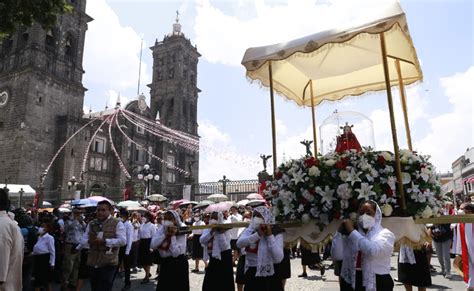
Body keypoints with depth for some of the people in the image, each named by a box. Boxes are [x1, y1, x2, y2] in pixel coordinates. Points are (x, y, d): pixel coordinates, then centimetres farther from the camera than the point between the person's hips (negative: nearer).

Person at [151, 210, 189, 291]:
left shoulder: (181, 233, -13)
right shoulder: (160, 230, 0)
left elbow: (175, 253, -23)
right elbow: (153, 246, -14)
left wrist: (173, 236, -22)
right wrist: (165, 234, -18)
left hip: (178, 265, -4)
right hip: (165, 264, 5)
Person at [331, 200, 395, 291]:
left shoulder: (385, 234, -2)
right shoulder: (351, 234, 7)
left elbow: (373, 251, -22)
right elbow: (337, 255, -2)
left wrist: (351, 231, -17)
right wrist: (340, 232, -10)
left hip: (377, 283, -3)